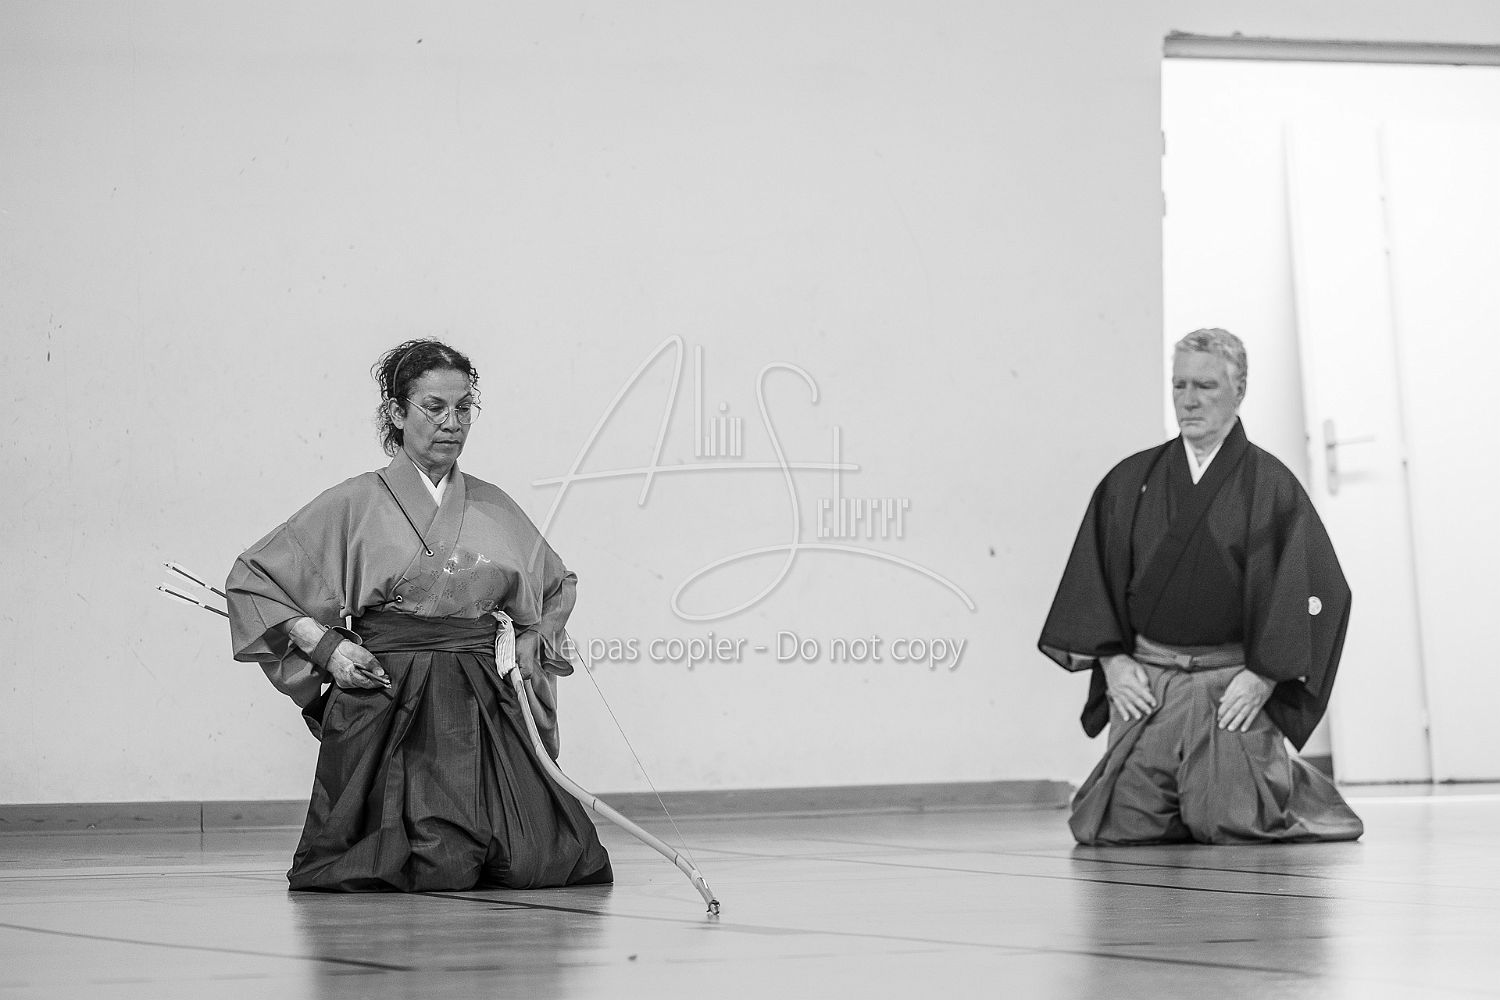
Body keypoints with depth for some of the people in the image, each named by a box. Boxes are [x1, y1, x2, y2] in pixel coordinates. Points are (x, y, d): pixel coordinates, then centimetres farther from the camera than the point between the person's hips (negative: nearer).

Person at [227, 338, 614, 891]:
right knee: (438, 870, -16)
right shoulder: (355, 504, 2)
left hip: (485, 709, 4)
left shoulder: (496, 508, 14)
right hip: (388, 697, -4)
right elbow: (250, 578, 5)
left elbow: (559, 585, 32)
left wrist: (536, 636, 11)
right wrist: (324, 644, -6)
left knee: (542, 863, -12)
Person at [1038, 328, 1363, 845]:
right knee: (1118, 826, -8)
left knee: (1230, 824, -15)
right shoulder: (1129, 482, 9)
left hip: (1233, 683, -3)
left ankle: (1287, 786, 20)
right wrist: (1112, 660, -3)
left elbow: (1318, 588, -5)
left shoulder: (1270, 485, 0)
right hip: (1142, 680, 3)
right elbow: (1090, 576, 10)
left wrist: (1263, 676, -12)